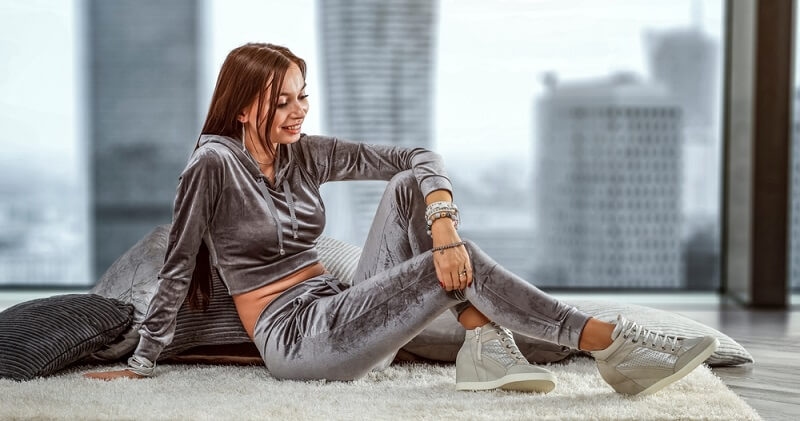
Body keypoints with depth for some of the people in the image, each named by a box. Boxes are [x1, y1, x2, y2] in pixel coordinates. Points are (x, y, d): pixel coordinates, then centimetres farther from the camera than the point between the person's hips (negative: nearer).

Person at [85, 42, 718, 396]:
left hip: (340, 313, 7)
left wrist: (443, 226, -19)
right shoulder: (215, 163, -11)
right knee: (461, 269, -23)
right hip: (297, 339, -7)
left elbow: (418, 158, 1)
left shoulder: (303, 155, 6)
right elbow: (178, 268, -8)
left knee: (411, 189, -12)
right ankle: (610, 345, -24)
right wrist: (141, 365, -5)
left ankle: (485, 348, -22)